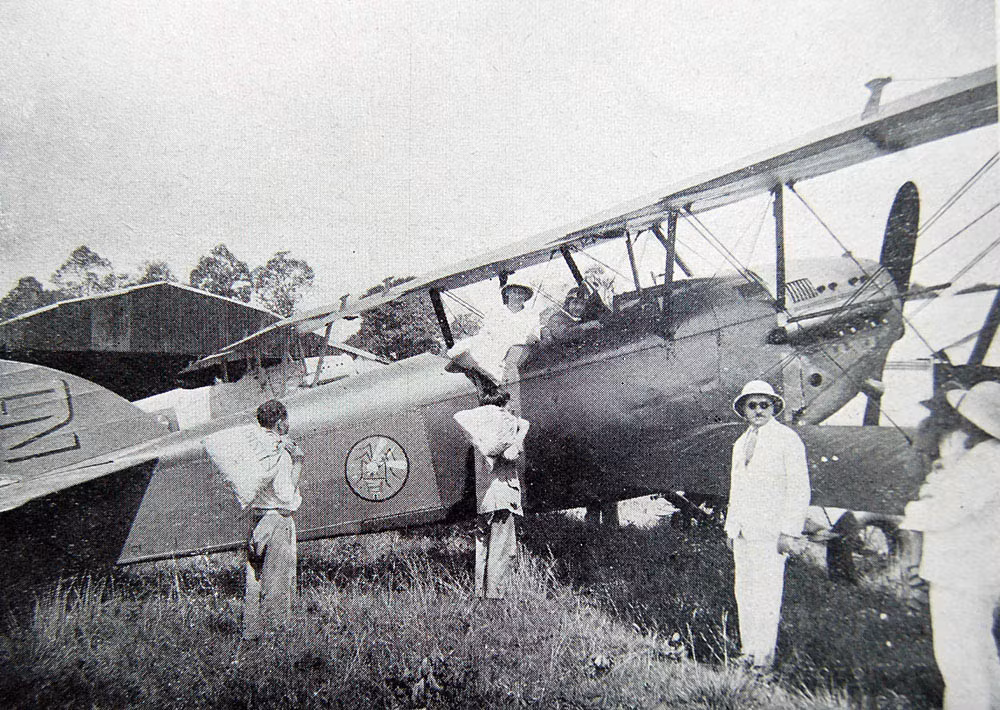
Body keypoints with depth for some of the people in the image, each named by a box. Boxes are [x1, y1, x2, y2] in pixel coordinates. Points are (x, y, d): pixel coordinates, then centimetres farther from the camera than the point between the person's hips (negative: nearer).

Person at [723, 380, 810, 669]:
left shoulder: (787, 439, -4)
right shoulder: (740, 444, 18)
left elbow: (799, 490, -8)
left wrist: (788, 532, -14)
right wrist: (730, 527, 18)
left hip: (770, 531, -7)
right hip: (742, 531, 7)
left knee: (766, 594, -7)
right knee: (743, 592, 8)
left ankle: (763, 656, 2)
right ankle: (748, 649, 16)